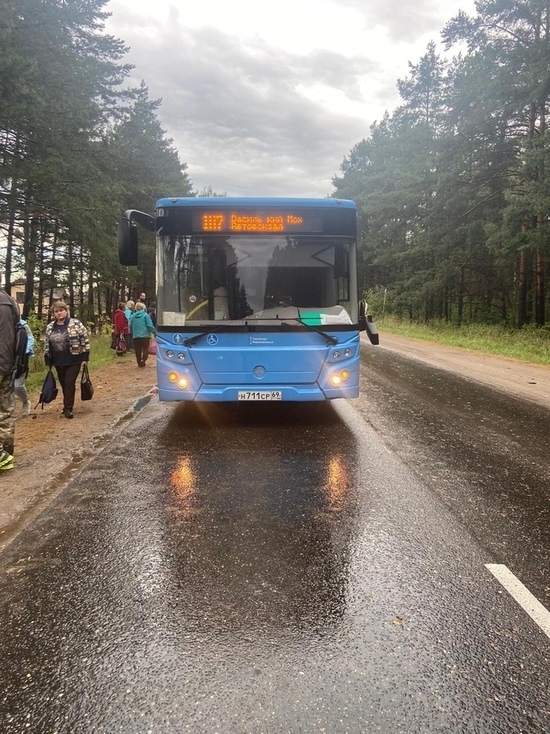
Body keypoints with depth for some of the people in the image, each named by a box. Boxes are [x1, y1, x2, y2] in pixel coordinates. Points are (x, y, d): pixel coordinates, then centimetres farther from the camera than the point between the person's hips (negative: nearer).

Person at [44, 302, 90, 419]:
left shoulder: (76, 324, -9)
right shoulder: (50, 327, 6)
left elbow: (85, 340, -8)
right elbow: (46, 344, 12)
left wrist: (85, 358, -11)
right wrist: (48, 361, 10)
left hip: (73, 361, -5)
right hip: (58, 362, 5)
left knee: (70, 384, -5)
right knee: (63, 384, 13)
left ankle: (68, 408, 2)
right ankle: (67, 405, 28)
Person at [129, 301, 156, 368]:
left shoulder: (132, 316, 4)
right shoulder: (145, 315, -7)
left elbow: (130, 326, 10)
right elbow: (150, 325, -10)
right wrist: (155, 332, 0)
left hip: (135, 336, 4)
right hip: (145, 335, -3)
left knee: (138, 350, 11)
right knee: (145, 348, 2)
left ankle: (139, 362, 14)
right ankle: (143, 360, -20)